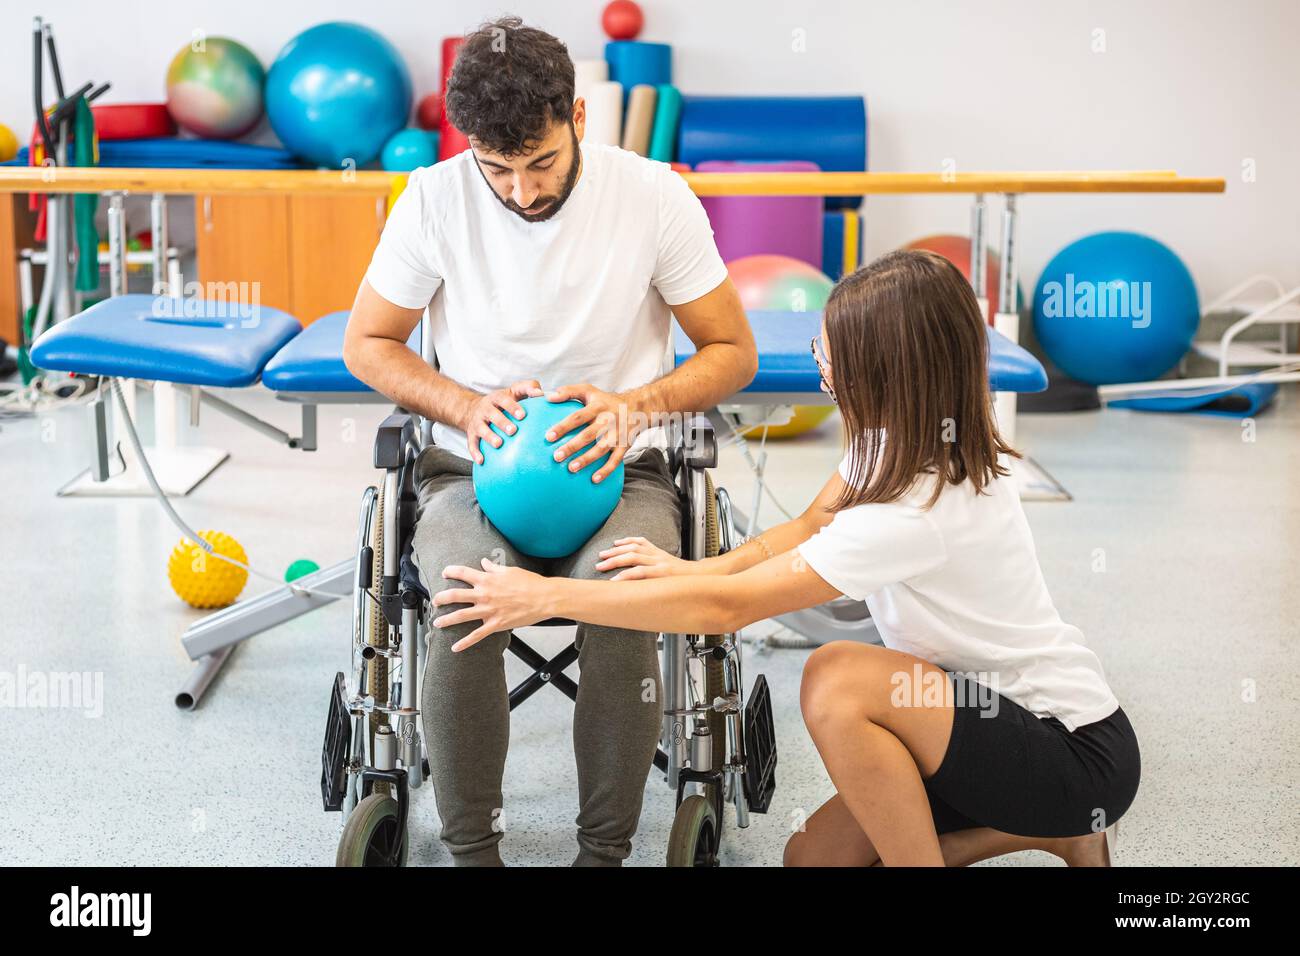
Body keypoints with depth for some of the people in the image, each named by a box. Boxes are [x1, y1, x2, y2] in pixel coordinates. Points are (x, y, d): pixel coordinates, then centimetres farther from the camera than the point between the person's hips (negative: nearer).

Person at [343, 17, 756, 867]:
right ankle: (472, 851, -13)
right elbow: (367, 344, 7)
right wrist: (465, 406, -11)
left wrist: (639, 402, -18)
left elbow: (734, 352, 1)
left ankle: (605, 851, -14)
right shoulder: (434, 201, -5)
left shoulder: (656, 197, -7)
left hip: (617, 471, 0)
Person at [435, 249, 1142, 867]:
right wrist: (695, 570, -11)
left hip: (1081, 758, -9)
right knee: (812, 857, 8)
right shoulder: (907, 432, -6)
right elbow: (811, 528, 8)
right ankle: (1060, 833, 17)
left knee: (836, 681, -30)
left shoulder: (921, 509, -32)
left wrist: (545, 597, -23)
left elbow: (728, 607, -29)